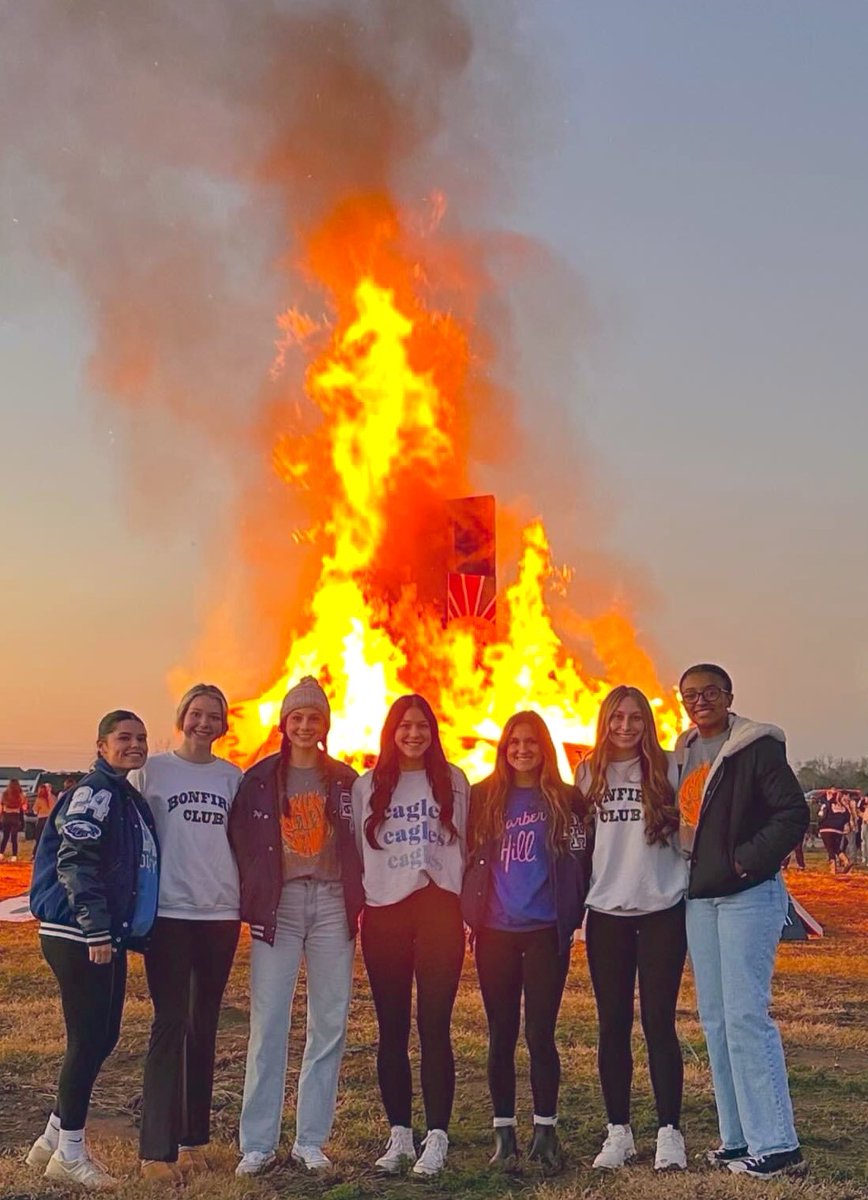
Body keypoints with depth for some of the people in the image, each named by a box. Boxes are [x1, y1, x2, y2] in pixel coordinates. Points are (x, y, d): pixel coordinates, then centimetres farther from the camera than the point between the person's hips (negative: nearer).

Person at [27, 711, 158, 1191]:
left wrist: (132, 932, 18)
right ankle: (69, 1153, 10)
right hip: (80, 937, -9)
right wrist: (97, 931, -23)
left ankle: (54, 1138, 25)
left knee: (101, 1039, 13)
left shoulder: (129, 799, 17)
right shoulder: (93, 792, -12)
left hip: (108, 936, 9)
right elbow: (75, 865, -19)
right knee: (88, 1040, -3)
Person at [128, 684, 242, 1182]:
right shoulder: (151, 771, 1)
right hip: (169, 912, -3)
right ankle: (157, 1150, -2)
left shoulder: (233, 778, 9)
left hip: (221, 913, 3)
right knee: (170, 1024, -7)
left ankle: (194, 1140, 18)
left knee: (204, 1027, 9)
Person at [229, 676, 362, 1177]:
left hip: (332, 903, 2)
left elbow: (361, 844, 11)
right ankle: (258, 1144, 3)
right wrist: (253, 898, -1)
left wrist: (356, 899, 3)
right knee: (268, 1023, -5)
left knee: (330, 1022, 3)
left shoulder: (345, 780, 8)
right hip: (278, 905, -2)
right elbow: (241, 843, 5)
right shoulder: (259, 779, 4)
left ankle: (311, 1140, 13)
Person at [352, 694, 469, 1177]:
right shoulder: (367, 787, 9)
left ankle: (437, 1137, 2)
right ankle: (400, 1135, 14)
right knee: (392, 1031, 5)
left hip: (439, 910, -2)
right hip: (384, 914, 2)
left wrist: (468, 906, 4)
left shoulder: (453, 781, 7)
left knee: (434, 1027, -5)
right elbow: (355, 852, 13)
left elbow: (466, 846, 9)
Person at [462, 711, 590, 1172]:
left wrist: (571, 914, -5)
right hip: (495, 932, 2)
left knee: (540, 1033, -2)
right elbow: (466, 854, 11)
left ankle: (545, 1131, 10)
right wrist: (473, 910, 4)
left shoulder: (566, 800, 3)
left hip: (545, 931, -2)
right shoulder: (483, 797, 7)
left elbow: (580, 861, 3)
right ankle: (503, 1133, 16)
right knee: (501, 1035, 7)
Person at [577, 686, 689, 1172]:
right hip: (606, 914, 2)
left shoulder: (668, 769, 0)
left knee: (659, 1023, -1)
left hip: (662, 912, -2)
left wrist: (693, 892, -6)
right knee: (613, 1026, 6)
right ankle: (618, 1131, 17)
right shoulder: (589, 773, 7)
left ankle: (670, 1131, 9)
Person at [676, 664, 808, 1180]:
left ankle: (777, 1144, -3)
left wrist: (746, 861, -17)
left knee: (746, 1016, -11)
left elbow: (794, 814, -14)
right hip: (699, 899, 8)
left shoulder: (757, 747, -8)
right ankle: (739, 1137, 18)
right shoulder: (683, 754, 13)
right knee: (716, 1021, 9)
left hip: (748, 895, -7)